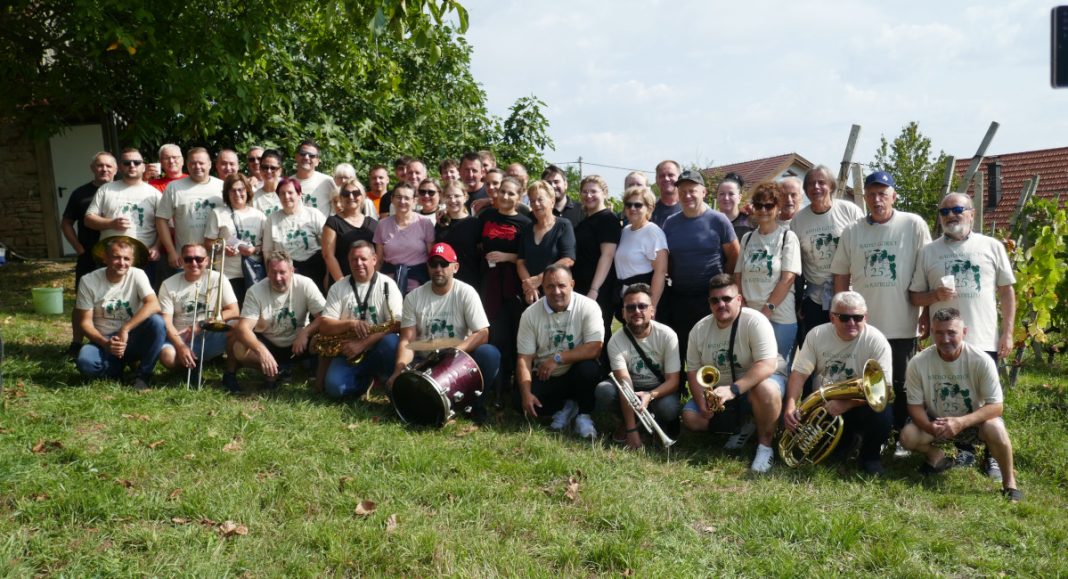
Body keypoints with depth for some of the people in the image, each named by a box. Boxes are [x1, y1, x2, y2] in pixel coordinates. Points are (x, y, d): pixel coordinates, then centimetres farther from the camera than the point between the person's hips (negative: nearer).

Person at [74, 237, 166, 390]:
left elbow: (154, 305, -25)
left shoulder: (137, 275, -9)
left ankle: (143, 375, -12)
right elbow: (85, 322, -7)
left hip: (133, 339, 0)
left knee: (157, 322, -31)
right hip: (103, 341, 0)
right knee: (85, 362, -33)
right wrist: (105, 343, -24)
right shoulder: (88, 281, -8)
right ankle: (126, 363, 1)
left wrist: (125, 329, -32)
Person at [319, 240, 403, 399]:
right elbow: (324, 327, -2)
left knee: (390, 342, -36)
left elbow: (395, 325, -15)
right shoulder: (338, 288, 4)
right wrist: (350, 324, -22)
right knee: (334, 387, -24)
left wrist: (363, 344, -22)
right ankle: (369, 377, 7)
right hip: (349, 350, 2)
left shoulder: (387, 285, -3)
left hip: (377, 348, -2)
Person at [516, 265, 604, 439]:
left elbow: (595, 348, -22)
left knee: (588, 367, -34)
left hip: (576, 374, -1)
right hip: (544, 377, 2)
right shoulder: (530, 314, -7)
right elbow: (524, 358, -8)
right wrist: (526, 393, -22)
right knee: (525, 404, -25)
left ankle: (583, 415, -7)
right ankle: (566, 406, 6)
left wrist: (558, 358, -26)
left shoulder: (587, 307, -13)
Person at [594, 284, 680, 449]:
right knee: (603, 390, -29)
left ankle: (659, 424, 3)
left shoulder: (667, 335, -19)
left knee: (668, 407, -35)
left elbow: (673, 380, -20)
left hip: (660, 390, -1)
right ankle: (627, 423, 0)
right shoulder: (616, 341, -19)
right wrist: (631, 430, -33)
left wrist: (650, 395, -42)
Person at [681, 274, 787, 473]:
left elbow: (767, 365, -32)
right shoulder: (699, 330, -5)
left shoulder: (755, 321, -22)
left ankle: (765, 444, -16)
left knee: (765, 389, -40)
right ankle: (741, 427, 7)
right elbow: (693, 370, 1)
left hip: (760, 380, -5)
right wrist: (703, 403, -15)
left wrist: (733, 390, -40)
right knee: (690, 417, -12)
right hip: (719, 390, 6)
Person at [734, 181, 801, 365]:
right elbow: (738, 277, 10)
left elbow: (787, 279, -9)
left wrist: (766, 310, -13)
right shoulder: (747, 238, 10)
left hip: (780, 318, -4)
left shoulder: (788, 237, -2)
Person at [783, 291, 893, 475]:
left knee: (881, 412, -34)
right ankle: (841, 440, 13)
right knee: (794, 421, -20)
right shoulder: (817, 335, -6)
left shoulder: (876, 341, -16)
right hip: (822, 404, 4)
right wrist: (791, 405, -25)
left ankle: (869, 455, 1)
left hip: (859, 406, -3)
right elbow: (799, 373, -7)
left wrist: (847, 404, -37)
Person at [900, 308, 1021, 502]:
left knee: (995, 429, -35)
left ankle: (1009, 483, -8)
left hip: (974, 421, -2)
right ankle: (936, 456, 12)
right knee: (908, 436, -25)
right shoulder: (918, 363, -19)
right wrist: (929, 426, -32)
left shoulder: (981, 361, -23)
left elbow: (996, 406, -21)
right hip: (936, 422, 2)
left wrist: (961, 422, -36)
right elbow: (915, 405, -10)